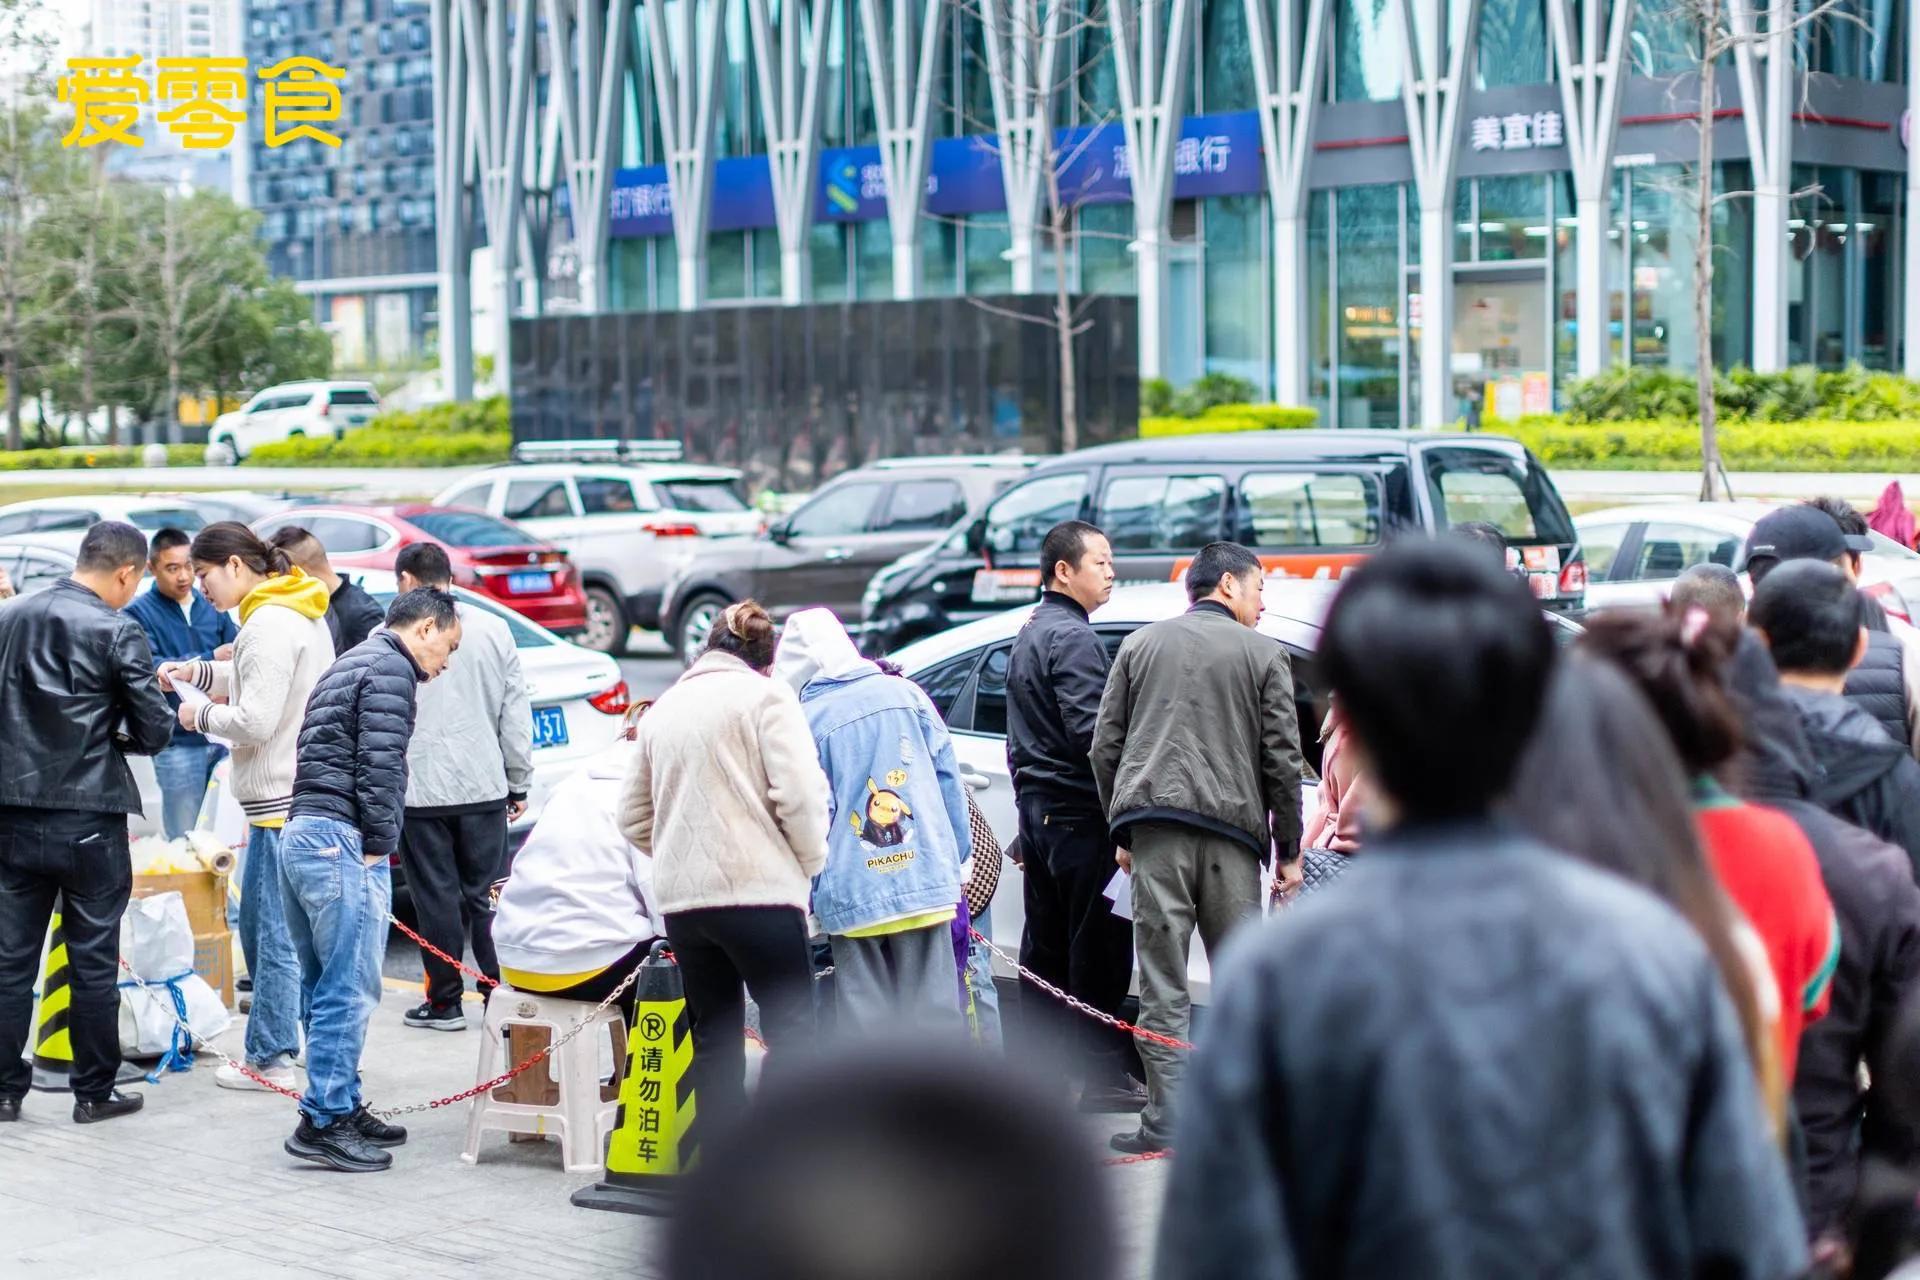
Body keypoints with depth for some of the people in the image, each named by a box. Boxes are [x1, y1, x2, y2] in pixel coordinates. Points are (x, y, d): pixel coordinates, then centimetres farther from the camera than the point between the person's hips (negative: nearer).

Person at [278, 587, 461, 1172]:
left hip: (301, 835, 11)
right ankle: (324, 1121, -8)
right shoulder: (390, 668, -6)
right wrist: (379, 846, -11)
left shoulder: (350, 664, 25)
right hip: (341, 839, -11)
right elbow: (379, 764, -16)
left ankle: (341, 1107, 20)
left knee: (325, 987, 14)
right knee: (350, 989, -8)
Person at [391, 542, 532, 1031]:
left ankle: (445, 1003, 9)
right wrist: (519, 784, 14)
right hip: (484, 788, 3)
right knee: (487, 896, 9)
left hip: (419, 789, -3)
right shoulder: (493, 629, 6)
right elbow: (516, 715, 8)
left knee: (437, 899, 4)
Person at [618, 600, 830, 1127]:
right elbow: (799, 792, -11)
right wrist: (811, 860, 2)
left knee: (713, 1038, 12)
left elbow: (633, 815, 20)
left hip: (679, 895, 6)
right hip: (757, 887, -6)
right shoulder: (766, 696, -1)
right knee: (791, 1029, -2)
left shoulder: (664, 708, 19)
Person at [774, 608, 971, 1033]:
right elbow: (947, 776, 8)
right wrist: (956, 855, 15)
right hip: (926, 882, 3)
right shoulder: (903, 692, 6)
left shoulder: (804, 720, -5)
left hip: (852, 896, -3)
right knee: (934, 1013, 7)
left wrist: (811, 895, 2)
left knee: (867, 1018, 3)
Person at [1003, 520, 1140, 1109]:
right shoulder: (1074, 639, -14)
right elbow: (1092, 733, -23)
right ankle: (1105, 1077, -3)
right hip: (1079, 812, -10)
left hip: (1037, 807, 10)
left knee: (1045, 946, 13)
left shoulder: (1029, 633, 17)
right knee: (1098, 949, -6)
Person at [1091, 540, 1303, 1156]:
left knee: (1163, 979, -1)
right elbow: (1282, 759, 4)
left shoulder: (1141, 644, 14)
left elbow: (1105, 746, 11)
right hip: (1231, 828, -1)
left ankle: (1167, 1119, -4)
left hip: (1154, 824, 1)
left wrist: (1122, 832, 19)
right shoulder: (1264, 654, 7)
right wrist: (1289, 850, 10)